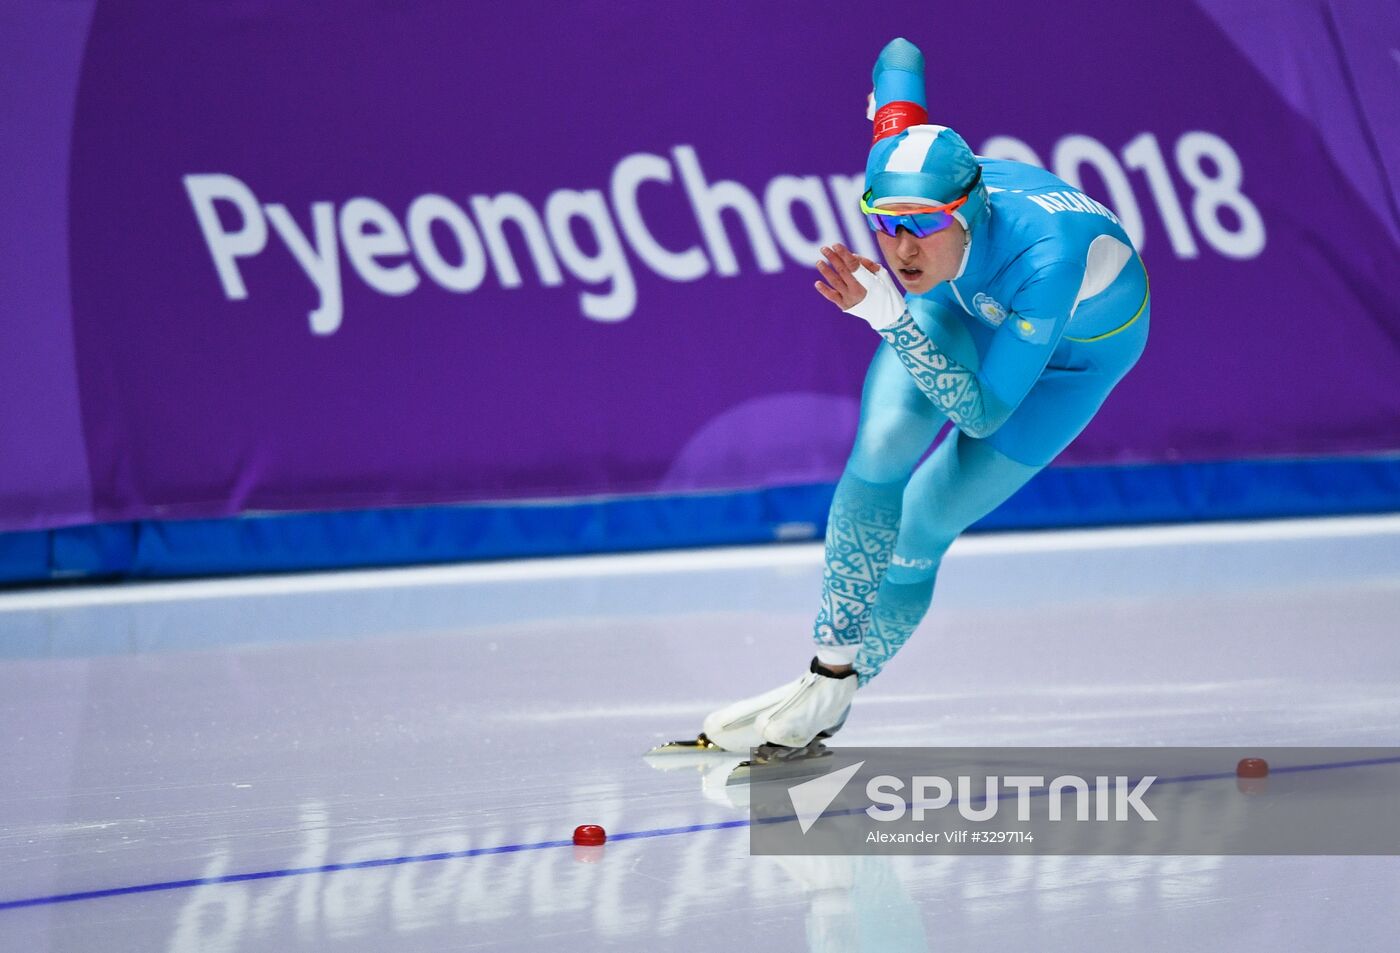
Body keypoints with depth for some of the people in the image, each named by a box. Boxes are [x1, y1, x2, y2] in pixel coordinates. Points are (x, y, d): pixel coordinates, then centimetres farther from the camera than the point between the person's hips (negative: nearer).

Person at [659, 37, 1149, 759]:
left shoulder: (1043, 256, -47)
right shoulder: (907, 165, -33)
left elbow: (982, 410, -39)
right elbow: (901, 55, -14)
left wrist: (885, 314, -48)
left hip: (1084, 340, -4)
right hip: (970, 298, 4)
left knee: (917, 532, -5)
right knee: (882, 445, -20)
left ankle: (828, 702, 14)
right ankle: (829, 665, -7)